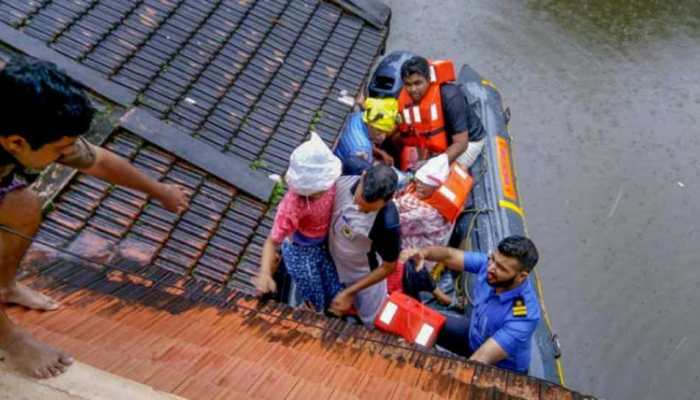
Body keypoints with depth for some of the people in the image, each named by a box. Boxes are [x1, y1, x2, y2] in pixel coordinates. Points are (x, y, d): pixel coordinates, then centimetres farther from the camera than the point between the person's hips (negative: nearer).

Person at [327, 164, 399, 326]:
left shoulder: (388, 224, -40)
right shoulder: (342, 183, -28)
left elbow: (388, 267, -22)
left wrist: (349, 293, -18)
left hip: (364, 275, -4)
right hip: (332, 264, 4)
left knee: (371, 325, 21)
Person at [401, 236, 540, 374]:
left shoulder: (523, 316, -37)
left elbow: (480, 361, -39)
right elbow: (450, 255, -16)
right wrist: (423, 252, -38)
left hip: (500, 370, -6)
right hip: (474, 335, 6)